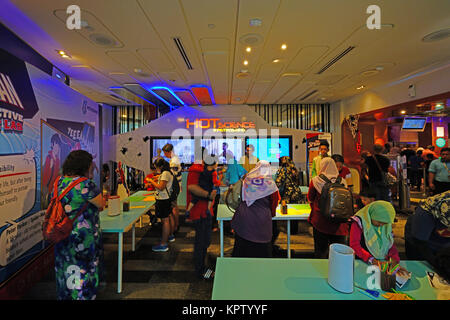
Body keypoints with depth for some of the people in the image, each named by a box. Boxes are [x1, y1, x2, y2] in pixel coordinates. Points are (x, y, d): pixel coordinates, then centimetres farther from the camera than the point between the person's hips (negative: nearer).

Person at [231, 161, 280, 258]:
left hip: (244, 218, 3)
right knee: (262, 249, 12)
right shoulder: (270, 183, -8)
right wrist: (271, 213, 23)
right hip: (262, 221, -2)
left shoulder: (247, 180, -1)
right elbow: (275, 200, 4)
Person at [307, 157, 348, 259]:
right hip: (338, 223, 2)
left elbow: (310, 199, 4)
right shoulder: (342, 182, -4)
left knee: (320, 251, 12)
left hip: (320, 220, -1)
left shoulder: (316, 180, -9)